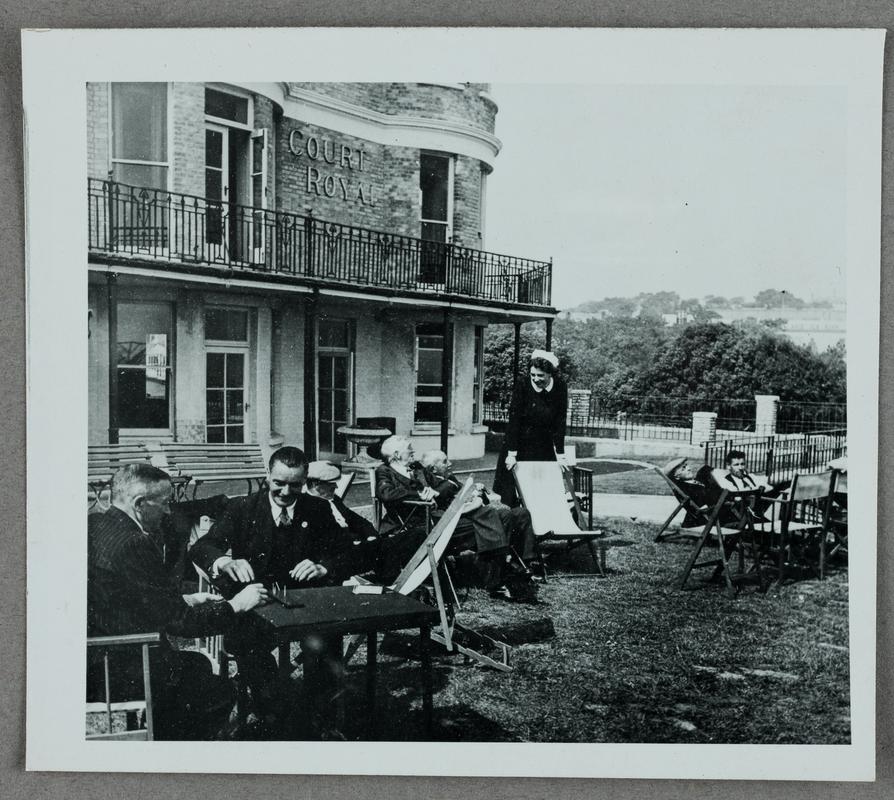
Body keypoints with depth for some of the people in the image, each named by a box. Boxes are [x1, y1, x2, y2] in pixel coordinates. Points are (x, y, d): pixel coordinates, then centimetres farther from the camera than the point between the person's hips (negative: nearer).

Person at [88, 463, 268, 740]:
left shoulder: (94, 526, 3)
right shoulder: (132, 544, -26)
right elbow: (180, 622, -20)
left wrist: (185, 600, 10)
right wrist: (235, 605, -8)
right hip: (121, 677, -9)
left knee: (199, 665, 24)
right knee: (219, 694, 6)